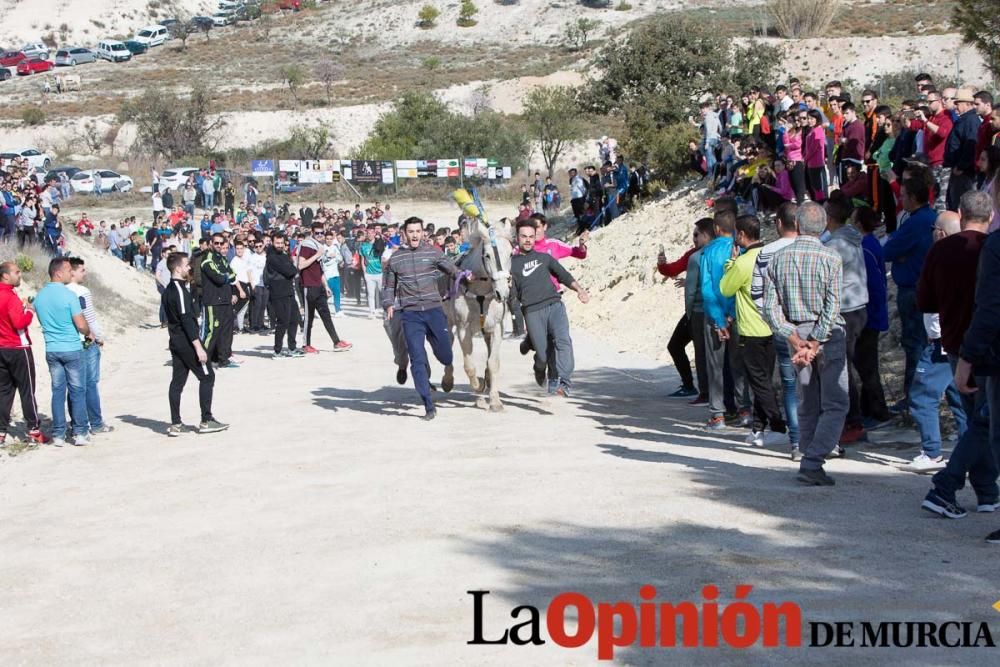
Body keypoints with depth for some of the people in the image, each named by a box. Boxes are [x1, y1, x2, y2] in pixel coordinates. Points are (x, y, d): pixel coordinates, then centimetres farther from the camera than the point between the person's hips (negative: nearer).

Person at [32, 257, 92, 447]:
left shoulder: (39, 297, 4)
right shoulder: (68, 295, -15)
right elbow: (81, 325, -15)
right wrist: (88, 334, 6)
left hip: (51, 350, 5)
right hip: (72, 349, -5)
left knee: (58, 391, 10)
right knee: (77, 391, 4)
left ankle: (58, 435, 10)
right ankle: (79, 433, 5)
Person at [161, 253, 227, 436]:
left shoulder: (168, 290, 13)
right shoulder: (180, 290, -17)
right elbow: (187, 319, -22)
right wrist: (198, 346, -22)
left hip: (176, 341, 9)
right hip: (187, 342, -9)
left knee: (178, 381, 8)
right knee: (207, 376, 0)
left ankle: (175, 424, 8)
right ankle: (206, 421, 1)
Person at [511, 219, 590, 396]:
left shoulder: (544, 257, 22)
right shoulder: (511, 263, 16)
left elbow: (563, 276, 18)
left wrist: (579, 289, 2)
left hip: (554, 305, 1)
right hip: (532, 311, -1)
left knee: (563, 341, -23)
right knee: (542, 354, -5)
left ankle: (564, 383, -29)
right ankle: (540, 370, 31)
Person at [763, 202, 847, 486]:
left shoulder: (779, 258, 2)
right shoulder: (830, 258, -9)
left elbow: (770, 307, -2)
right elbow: (831, 308, -15)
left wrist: (796, 340, -4)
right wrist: (814, 345, -14)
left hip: (797, 335, 5)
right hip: (828, 336, -4)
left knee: (808, 405, 13)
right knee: (835, 405, -1)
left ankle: (811, 466, 14)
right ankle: (811, 463, -13)